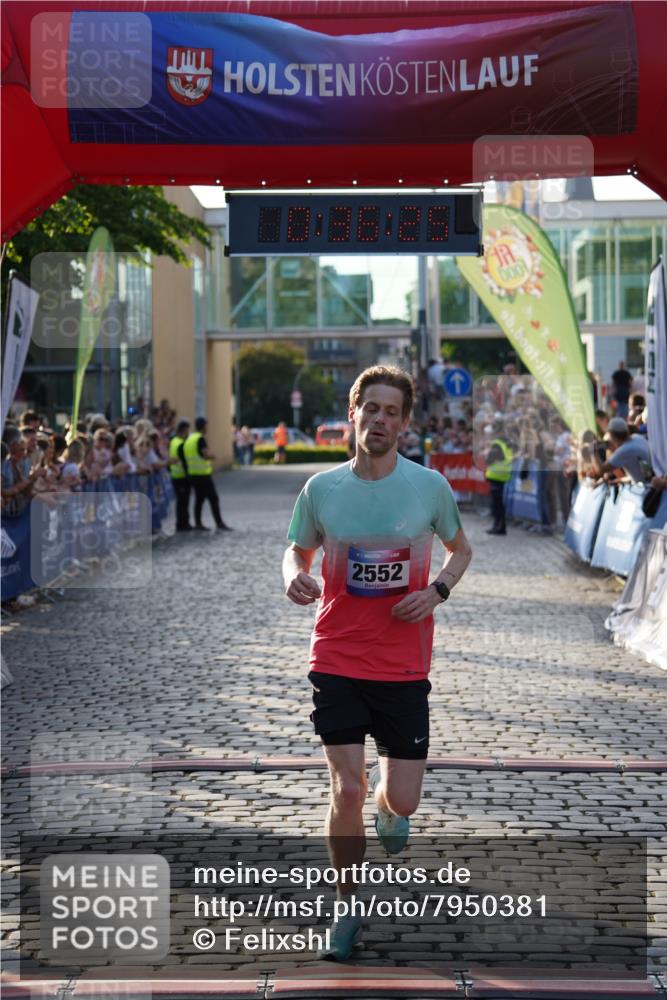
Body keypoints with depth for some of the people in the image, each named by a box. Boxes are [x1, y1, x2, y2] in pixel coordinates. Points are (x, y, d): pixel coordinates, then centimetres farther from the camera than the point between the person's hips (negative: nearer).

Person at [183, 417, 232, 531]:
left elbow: (186, 456, 20)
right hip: (203, 474, -8)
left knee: (199, 498, 13)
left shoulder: (189, 439, 11)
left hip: (193, 474, 8)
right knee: (213, 498, -4)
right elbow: (206, 455, -25)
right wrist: (213, 457, -4)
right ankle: (219, 523, -4)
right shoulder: (200, 439, -15)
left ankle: (198, 523, 12)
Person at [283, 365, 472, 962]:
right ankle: (349, 909, 15)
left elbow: (460, 548, 13)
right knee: (346, 791, -7)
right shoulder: (321, 488, -2)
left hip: (404, 666, 0)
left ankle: (387, 804, 43)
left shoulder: (430, 486, -3)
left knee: (401, 802, 3)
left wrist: (437, 592, -7)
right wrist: (294, 579, -11)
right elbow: (297, 551, 12)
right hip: (336, 661, 0)